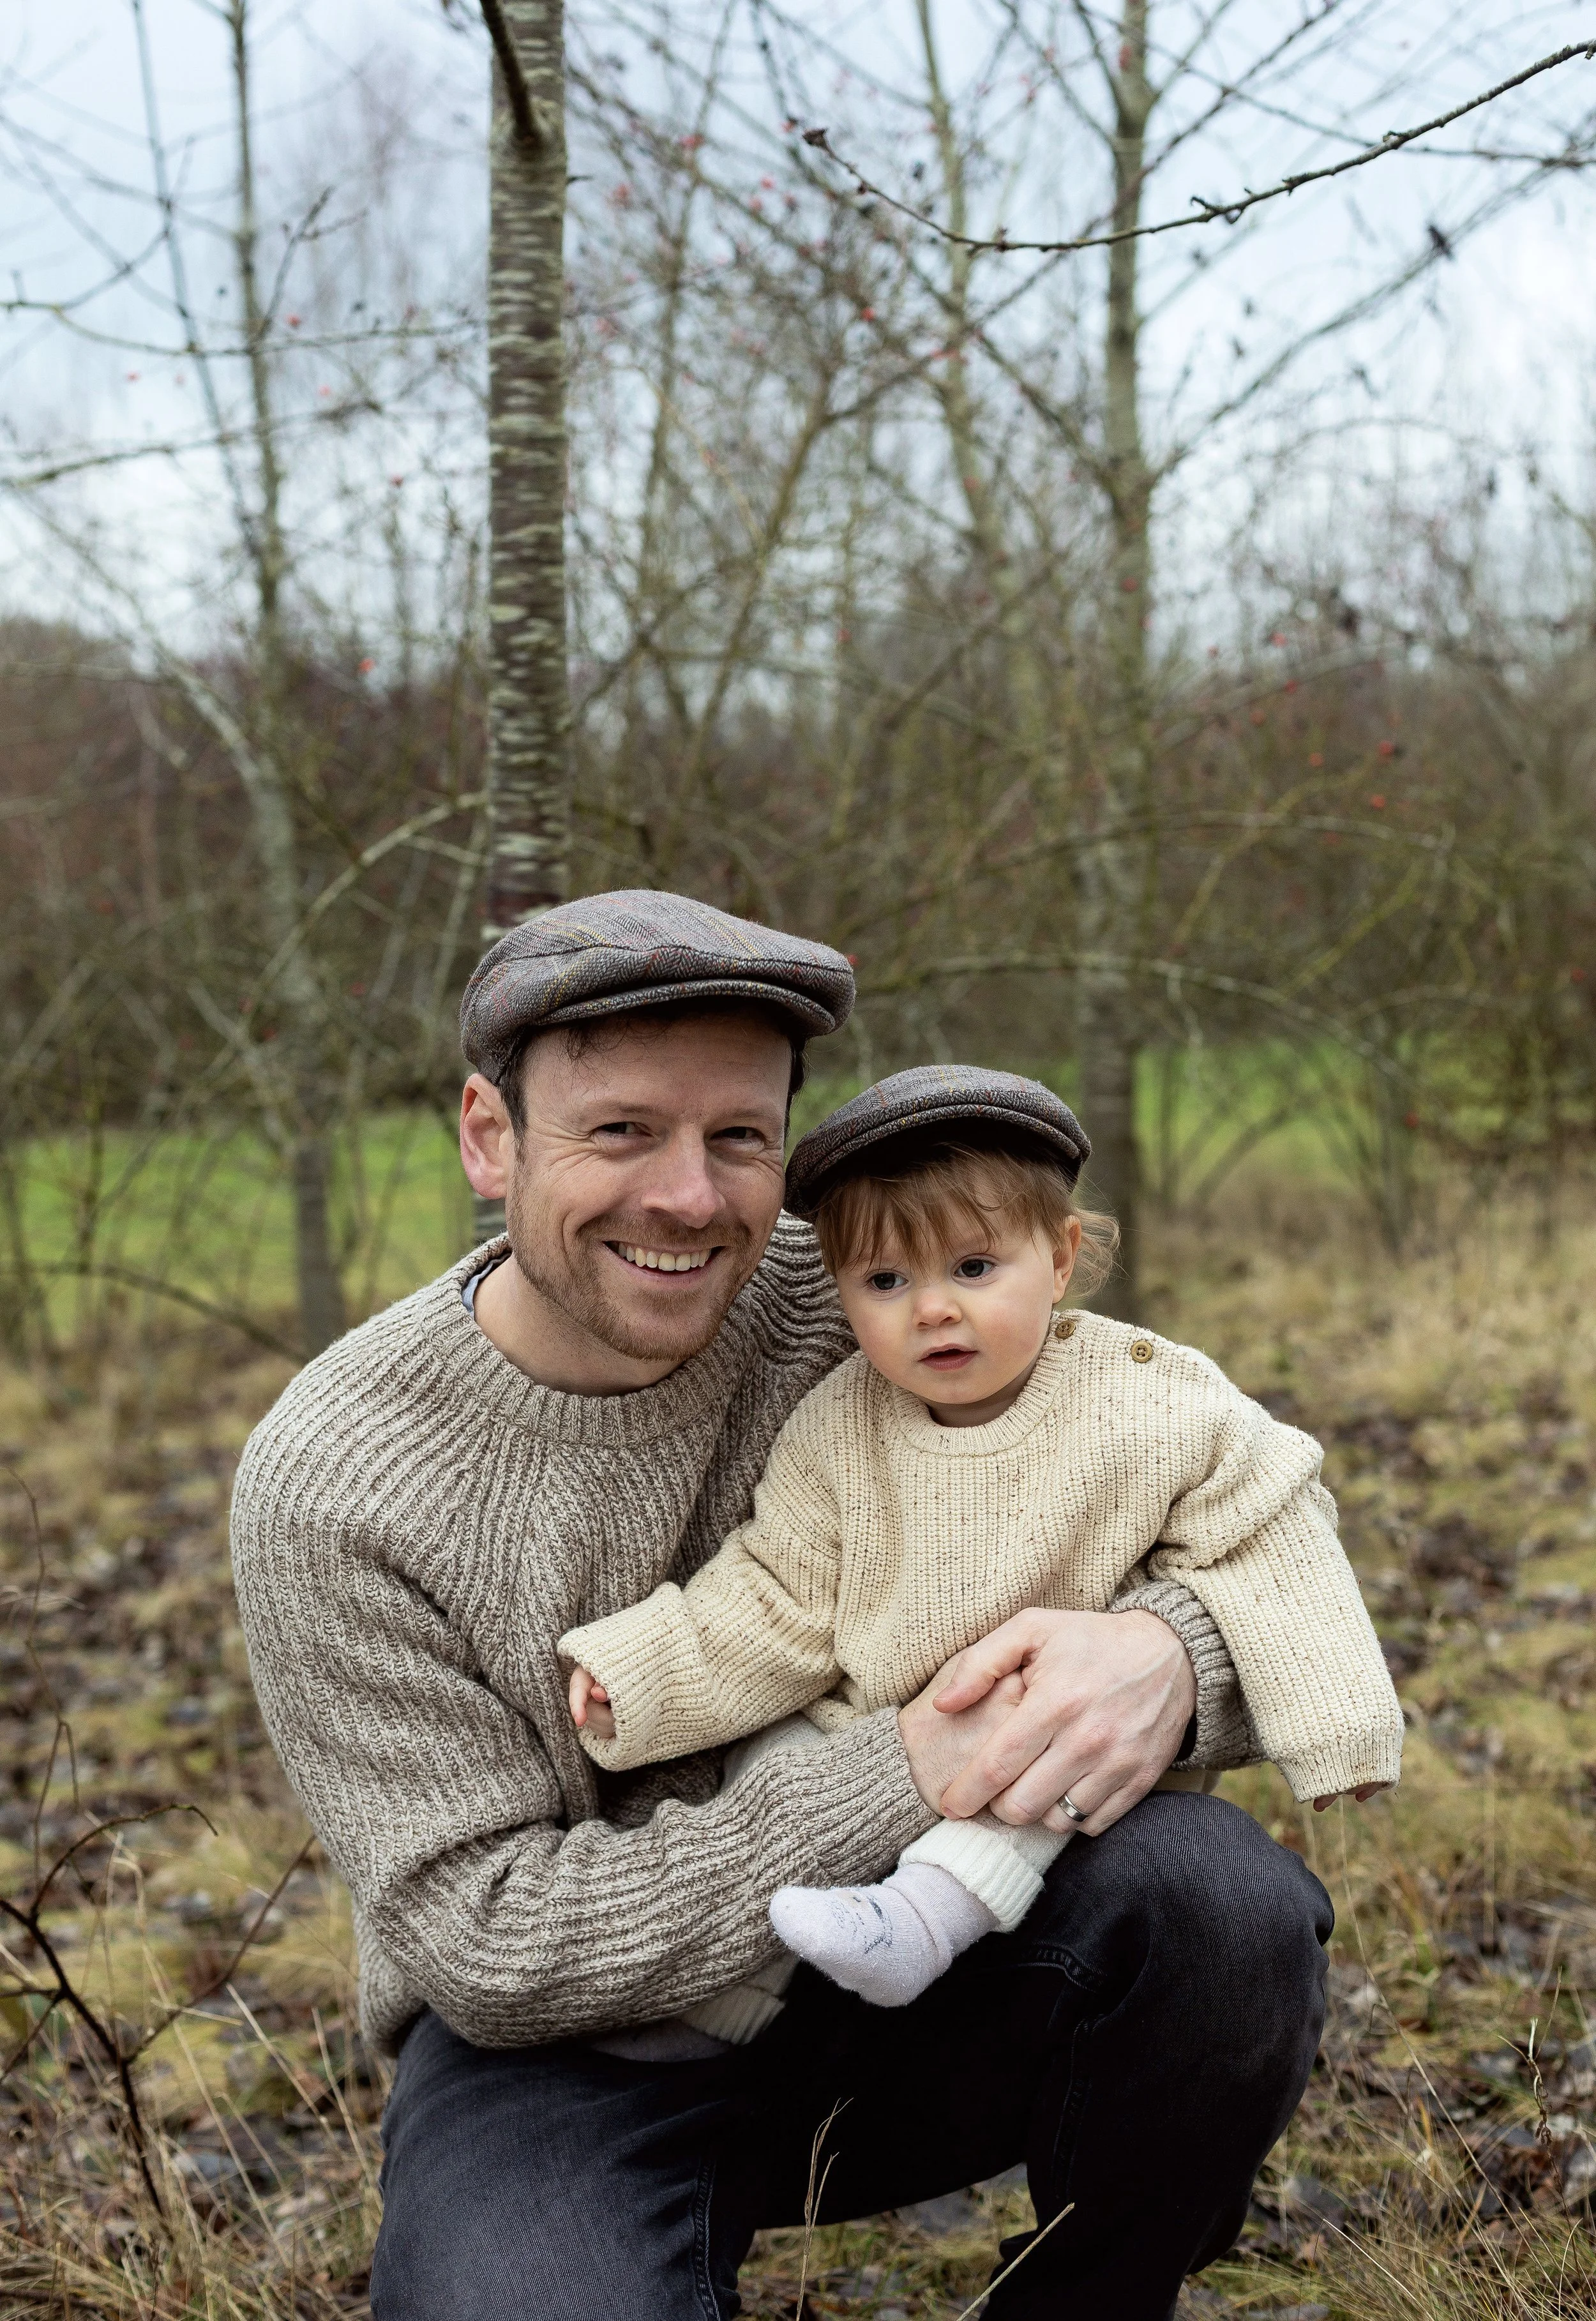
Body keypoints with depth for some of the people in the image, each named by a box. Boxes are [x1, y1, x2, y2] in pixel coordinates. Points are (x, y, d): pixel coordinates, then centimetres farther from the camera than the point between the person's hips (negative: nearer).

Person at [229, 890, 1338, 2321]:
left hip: (886, 1969, 3)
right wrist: (909, 1775, -27)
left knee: (1217, 1898, -26)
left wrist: (1168, 1656, -32)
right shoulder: (325, 1486, -17)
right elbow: (490, 1934, -17)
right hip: (566, 2051, -2)